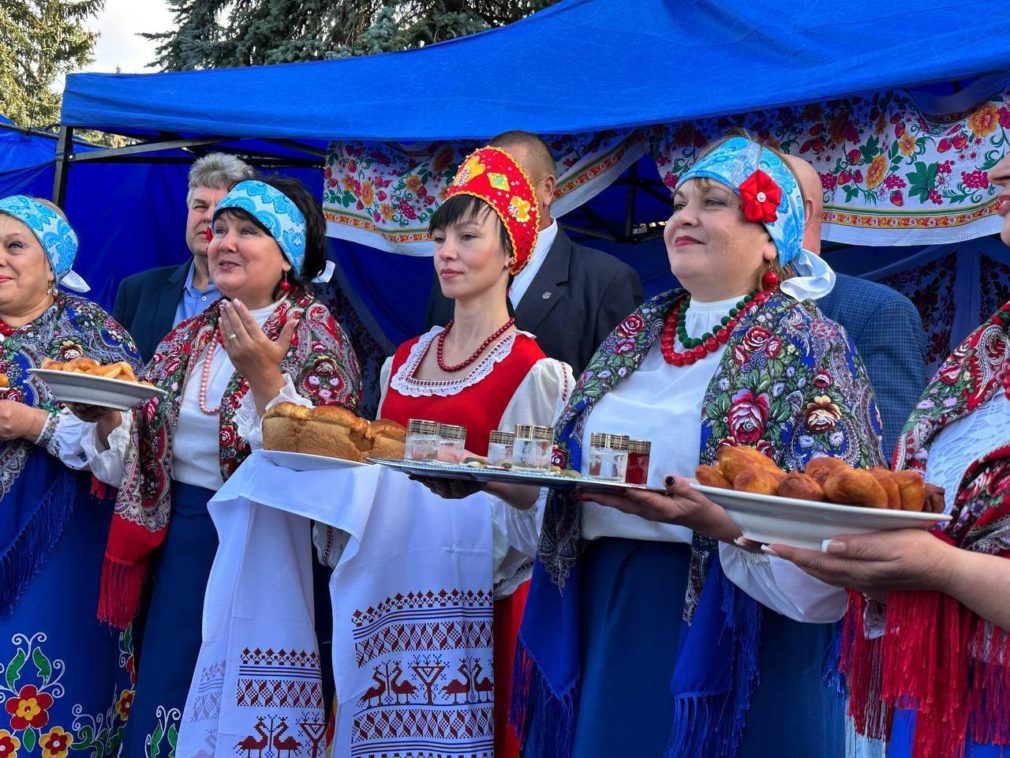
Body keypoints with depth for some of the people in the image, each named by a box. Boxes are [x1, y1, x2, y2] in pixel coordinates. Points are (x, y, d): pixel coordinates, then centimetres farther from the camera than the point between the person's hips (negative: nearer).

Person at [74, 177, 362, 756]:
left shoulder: (313, 332, -7)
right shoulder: (188, 337, 10)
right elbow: (136, 453, 11)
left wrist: (265, 375, -26)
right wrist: (105, 414, -8)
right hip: (181, 533, 5)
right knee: (163, 703, 10)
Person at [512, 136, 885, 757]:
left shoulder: (809, 348, -7)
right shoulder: (635, 337, 11)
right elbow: (575, 473, 17)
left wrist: (715, 520, -29)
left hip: (728, 633, -5)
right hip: (602, 618, 6)